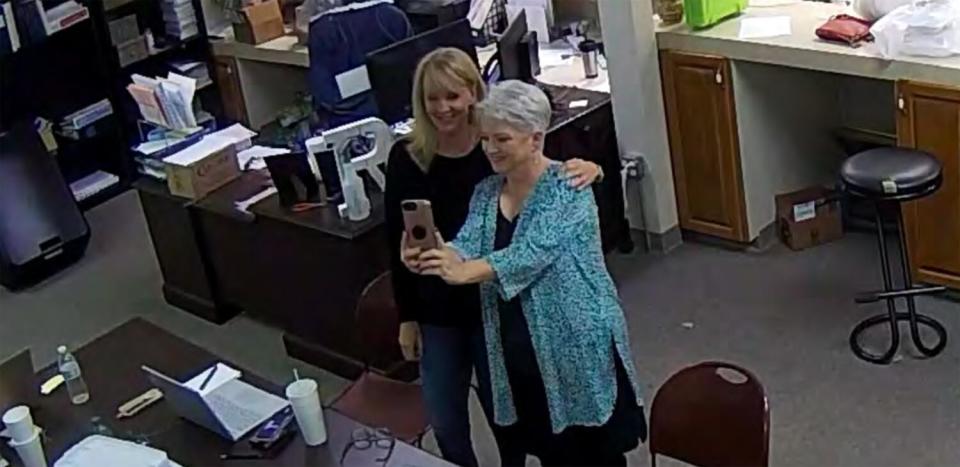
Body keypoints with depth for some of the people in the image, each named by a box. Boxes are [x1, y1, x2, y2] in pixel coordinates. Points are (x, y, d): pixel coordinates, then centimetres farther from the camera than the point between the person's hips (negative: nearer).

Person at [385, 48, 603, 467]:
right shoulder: (406, 158, -10)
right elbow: (396, 243, -2)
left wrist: (587, 170, -33)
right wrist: (407, 317, 1)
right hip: (437, 311, 2)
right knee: (445, 421, 16)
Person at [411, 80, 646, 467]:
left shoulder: (567, 189, -14)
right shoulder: (485, 192, 7)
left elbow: (532, 252, -28)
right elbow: (468, 245, -8)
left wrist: (465, 272, -42)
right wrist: (437, 255, -32)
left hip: (578, 345, -6)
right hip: (519, 351, 6)